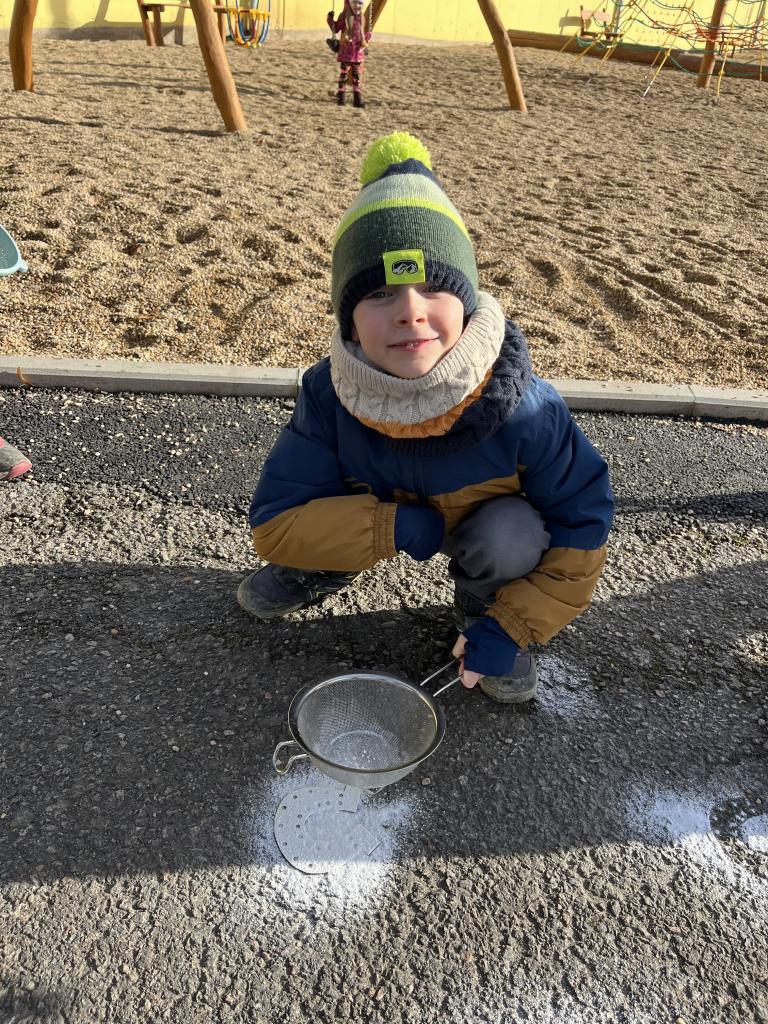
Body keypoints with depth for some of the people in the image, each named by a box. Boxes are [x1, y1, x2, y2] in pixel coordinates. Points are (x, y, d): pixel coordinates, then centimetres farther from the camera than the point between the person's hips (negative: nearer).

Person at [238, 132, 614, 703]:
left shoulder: (520, 406, -34)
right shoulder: (330, 395, -28)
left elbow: (583, 520, -22)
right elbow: (272, 523, -26)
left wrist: (512, 627, -25)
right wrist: (395, 527, -37)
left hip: (484, 522, -1)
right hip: (383, 522, 2)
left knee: (511, 533, -33)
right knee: (302, 515, -22)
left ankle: (483, 609, 2)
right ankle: (321, 573, 15)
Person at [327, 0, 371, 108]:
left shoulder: (361, 18, 10)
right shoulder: (344, 16, -4)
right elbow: (335, 29, 0)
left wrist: (368, 35, 8)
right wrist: (330, 19, -11)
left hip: (358, 53, 4)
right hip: (346, 52, -4)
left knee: (357, 76, 6)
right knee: (343, 74, 0)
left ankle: (358, 99, 9)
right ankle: (341, 98, 7)